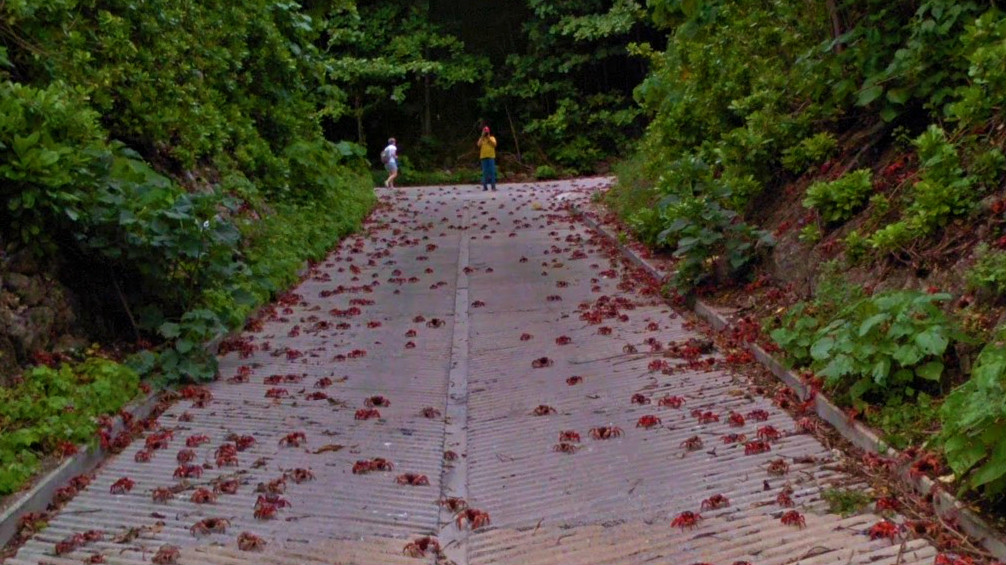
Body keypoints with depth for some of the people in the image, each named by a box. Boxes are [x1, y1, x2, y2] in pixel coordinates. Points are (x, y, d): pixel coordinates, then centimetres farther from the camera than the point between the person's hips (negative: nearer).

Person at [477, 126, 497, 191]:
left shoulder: (492, 138, 9)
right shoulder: (481, 139, 11)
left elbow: (494, 144, -9)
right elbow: (479, 145, -8)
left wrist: (488, 138, -10)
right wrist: (482, 137, -9)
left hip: (491, 157, -1)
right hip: (484, 157, 1)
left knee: (492, 171, -5)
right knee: (485, 172, 0)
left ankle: (493, 185, -4)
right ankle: (485, 186, 2)